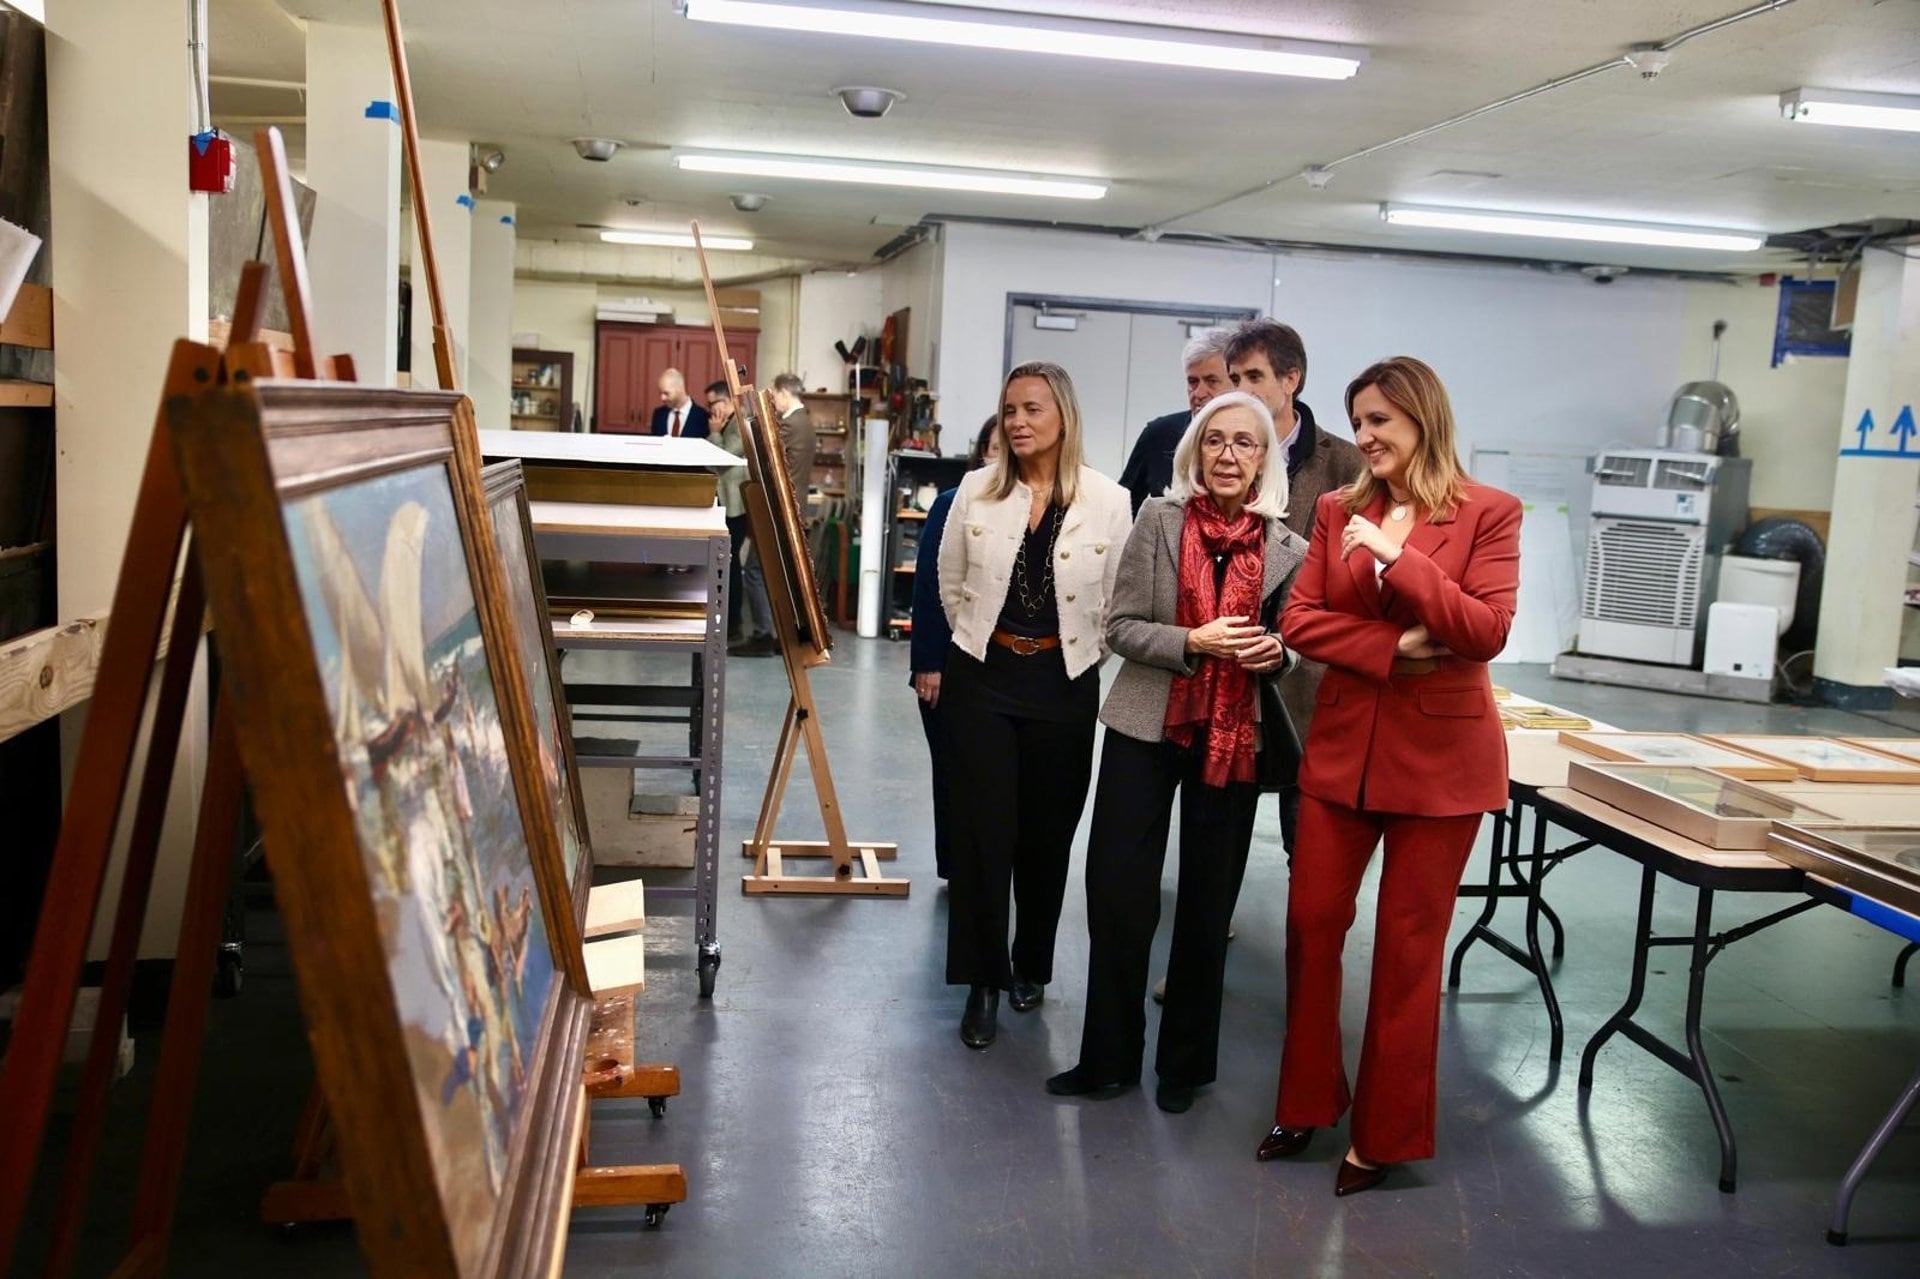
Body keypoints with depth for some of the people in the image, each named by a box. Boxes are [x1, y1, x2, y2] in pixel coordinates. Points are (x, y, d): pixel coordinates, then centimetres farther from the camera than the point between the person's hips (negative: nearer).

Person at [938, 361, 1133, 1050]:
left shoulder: (1108, 501, -5)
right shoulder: (976, 490, -1)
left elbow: (1117, 604, 1)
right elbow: (950, 586, 10)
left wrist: (1074, 656, 6)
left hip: (1064, 686, 0)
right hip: (982, 679, 0)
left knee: (1046, 836, 11)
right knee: (982, 832, -1)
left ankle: (1032, 966, 31)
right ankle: (984, 981, 11)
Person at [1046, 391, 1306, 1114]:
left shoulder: (1287, 547, 0)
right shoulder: (1160, 519, -3)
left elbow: (1291, 644, 12)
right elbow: (1120, 627, -6)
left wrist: (1275, 653, -10)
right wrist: (1194, 641, -21)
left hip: (1235, 741, 1)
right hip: (1147, 729, -1)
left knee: (1208, 905, 11)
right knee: (1119, 897, 2)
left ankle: (1185, 1063, 28)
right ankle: (1109, 1059, 20)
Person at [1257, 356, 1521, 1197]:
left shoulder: (1488, 513, -4)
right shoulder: (1338, 511, 6)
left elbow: (1487, 631, -14)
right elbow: (1299, 620, -1)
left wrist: (1397, 557, -20)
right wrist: (1393, 650, -15)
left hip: (1440, 754, -3)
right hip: (1343, 746, 4)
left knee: (1408, 944, 6)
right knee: (1312, 922, 7)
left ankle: (1386, 1133, 21)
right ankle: (1308, 1101, 27)